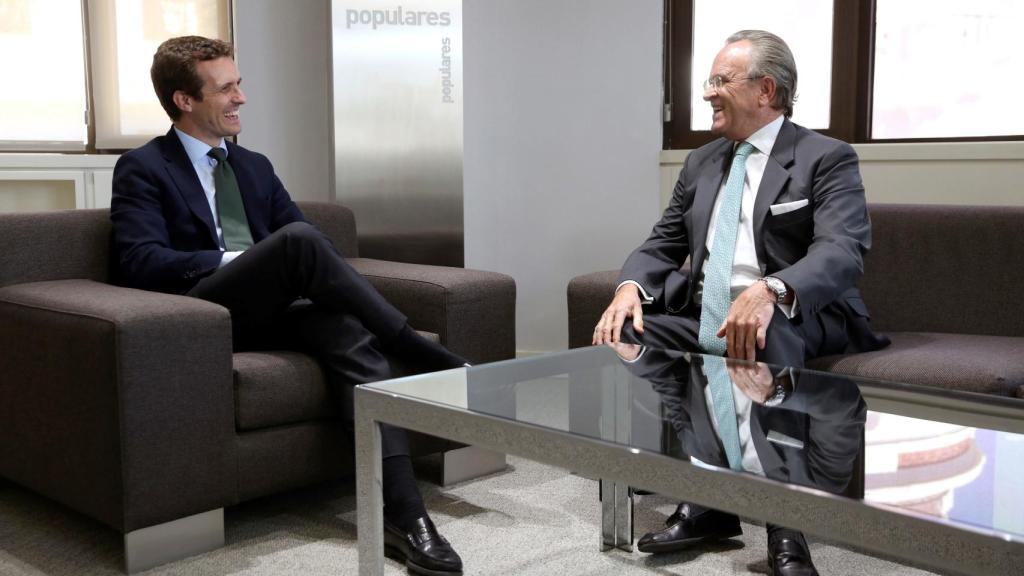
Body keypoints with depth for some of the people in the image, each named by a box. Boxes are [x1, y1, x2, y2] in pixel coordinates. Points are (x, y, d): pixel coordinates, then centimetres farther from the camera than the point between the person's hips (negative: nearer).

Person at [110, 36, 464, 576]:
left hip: (274, 310, 5)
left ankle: (402, 513, -39)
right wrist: (239, 262, -18)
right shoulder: (142, 168, 6)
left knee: (353, 334, -29)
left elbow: (315, 241, 18)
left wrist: (319, 277, -7)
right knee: (299, 240, -31)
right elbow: (142, 262, -9)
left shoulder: (254, 167, 24)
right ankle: (424, 354, -24)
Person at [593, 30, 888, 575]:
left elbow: (843, 251, -19)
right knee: (624, 332, -19)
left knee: (765, 332, -39)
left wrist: (769, 291, -40)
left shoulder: (826, 158, -3)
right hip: (705, 321, 6)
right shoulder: (701, 162, 17)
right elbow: (661, 245, 15)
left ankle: (784, 519, -29)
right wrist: (630, 287, -10)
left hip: (794, 321, -6)